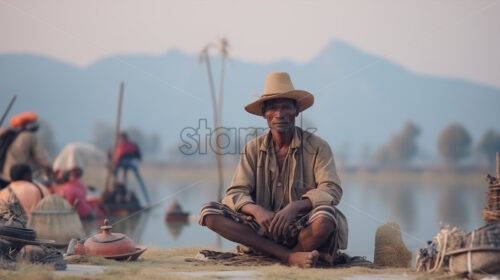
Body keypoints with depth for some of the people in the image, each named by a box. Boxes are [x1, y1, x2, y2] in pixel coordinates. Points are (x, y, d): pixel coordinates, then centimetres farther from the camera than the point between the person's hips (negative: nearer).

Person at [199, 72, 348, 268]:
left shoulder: (317, 147, -1)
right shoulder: (253, 149, 8)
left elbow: (332, 191, -12)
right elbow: (236, 193, -1)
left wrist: (295, 207, -30)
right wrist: (256, 210, -25)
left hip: (302, 229, -3)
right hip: (264, 229, 3)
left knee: (325, 217, -38)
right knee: (209, 212, -20)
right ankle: (292, 256, -25)